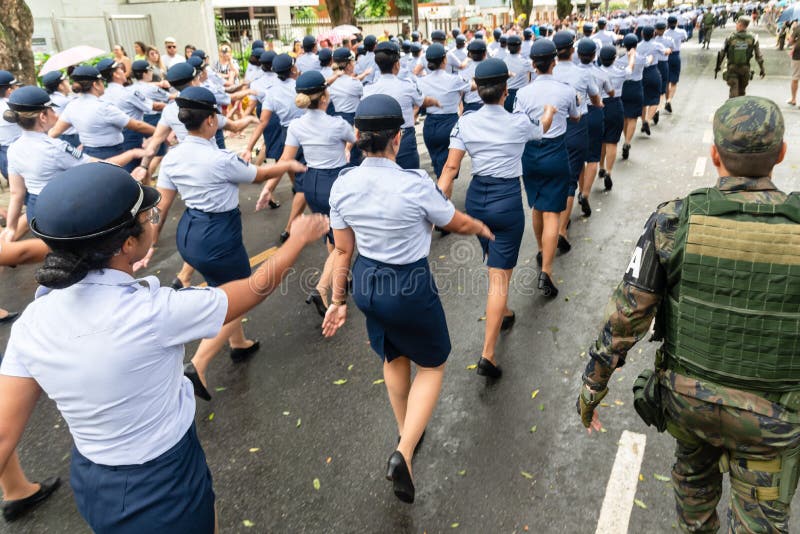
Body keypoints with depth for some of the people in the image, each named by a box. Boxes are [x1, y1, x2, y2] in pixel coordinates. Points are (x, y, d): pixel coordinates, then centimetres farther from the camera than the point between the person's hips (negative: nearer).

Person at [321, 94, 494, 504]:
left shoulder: (342, 186, -10)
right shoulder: (415, 184, -24)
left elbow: (342, 251, -1)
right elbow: (456, 223, -6)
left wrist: (338, 300, 11)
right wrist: (482, 227, 17)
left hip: (365, 283, 6)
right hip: (409, 288, -5)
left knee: (394, 358, 29)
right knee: (431, 365, 18)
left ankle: (406, 430, 51)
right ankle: (404, 452, 4)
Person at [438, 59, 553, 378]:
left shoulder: (464, 124, -4)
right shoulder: (519, 123, -8)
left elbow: (451, 168, -9)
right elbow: (543, 127, 17)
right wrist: (549, 111, 39)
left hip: (476, 198, 4)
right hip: (507, 200, -4)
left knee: (494, 263, 26)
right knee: (500, 277, -2)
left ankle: (502, 315, 48)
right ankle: (488, 356, -5)